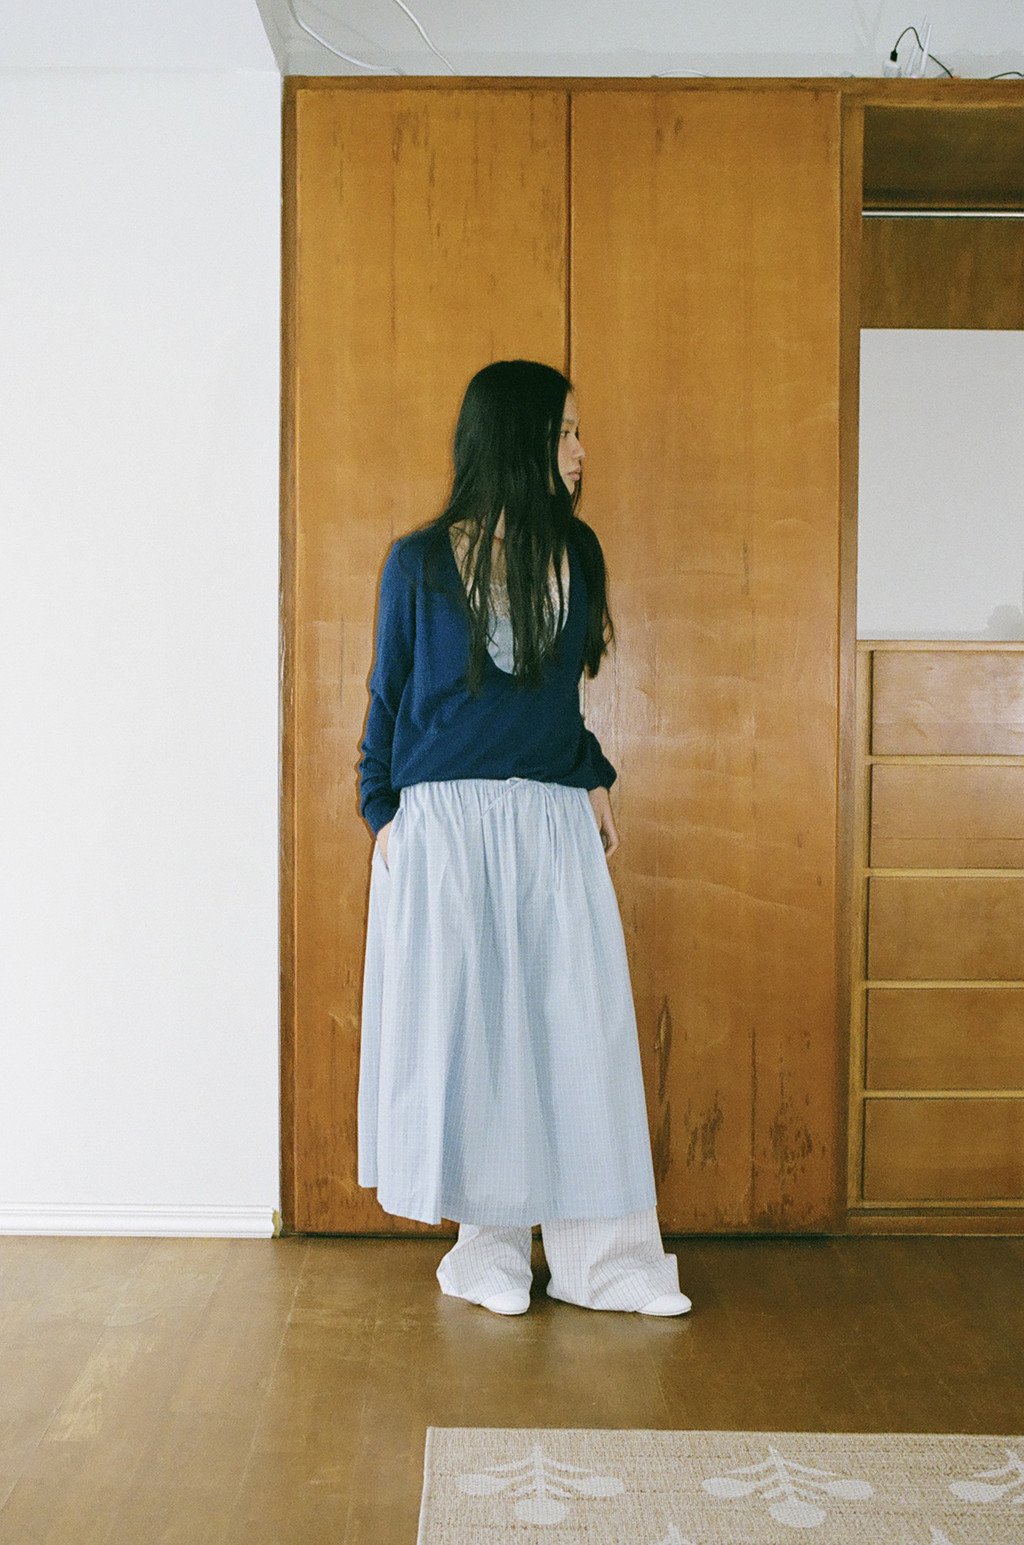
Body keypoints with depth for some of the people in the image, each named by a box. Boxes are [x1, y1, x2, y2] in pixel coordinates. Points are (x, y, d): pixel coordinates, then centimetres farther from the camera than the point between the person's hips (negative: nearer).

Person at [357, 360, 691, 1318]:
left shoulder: (574, 554, 10)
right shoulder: (420, 563, 0)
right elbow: (388, 697, 5)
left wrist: (594, 779, 8)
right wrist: (384, 813, 0)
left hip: (553, 821, 3)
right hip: (446, 821, -3)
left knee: (579, 1025, 1)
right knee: (464, 1027, 2)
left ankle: (601, 1254, 10)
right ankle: (489, 1246, 15)